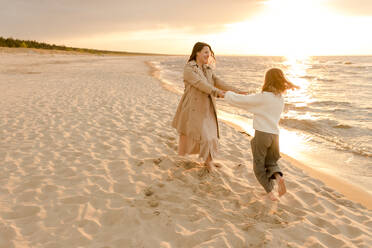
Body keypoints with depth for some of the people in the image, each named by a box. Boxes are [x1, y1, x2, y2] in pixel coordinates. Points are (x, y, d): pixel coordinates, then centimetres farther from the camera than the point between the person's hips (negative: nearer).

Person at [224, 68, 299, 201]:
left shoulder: (261, 98, -12)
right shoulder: (281, 100, 8)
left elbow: (237, 100, -10)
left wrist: (227, 94, 9)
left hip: (262, 134, -5)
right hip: (275, 135, 5)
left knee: (259, 166, 11)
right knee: (271, 163, 21)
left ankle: (270, 192, 5)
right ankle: (278, 176, -9)